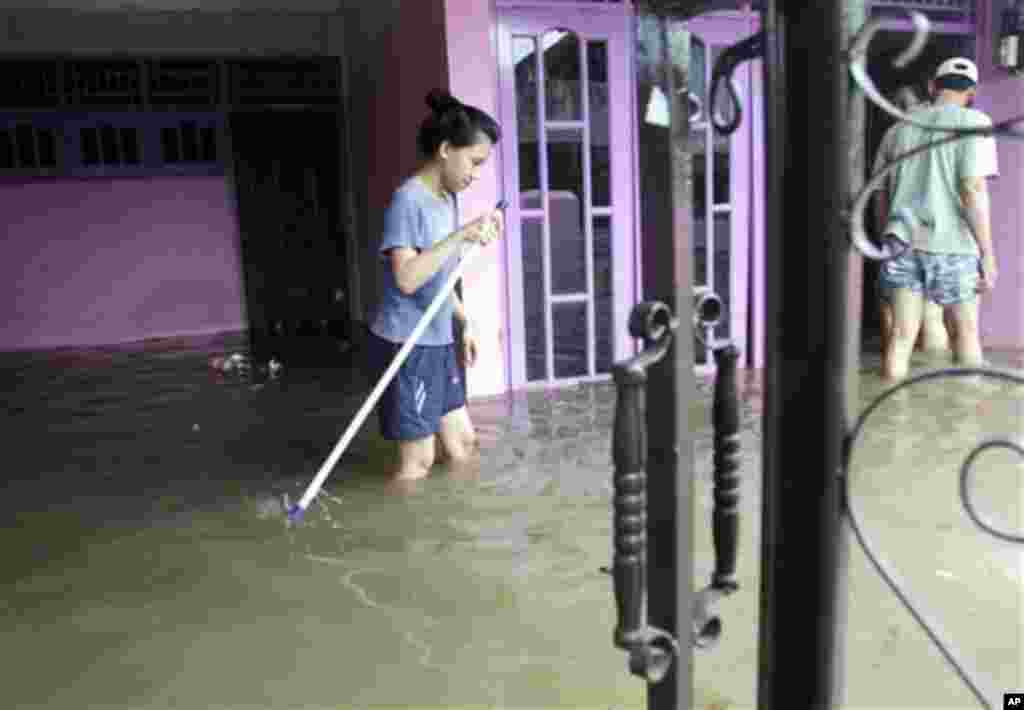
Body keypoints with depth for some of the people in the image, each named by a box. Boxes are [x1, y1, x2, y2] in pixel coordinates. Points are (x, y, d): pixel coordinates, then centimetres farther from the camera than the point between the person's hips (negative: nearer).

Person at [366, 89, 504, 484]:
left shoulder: (446, 199, 10)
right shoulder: (408, 199, -18)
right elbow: (406, 278, -30)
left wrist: (465, 322, 16)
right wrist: (461, 235, -31)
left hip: (437, 342, 9)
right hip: (405, 346, -9)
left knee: (463, 442, 16)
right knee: (419, 459, 1)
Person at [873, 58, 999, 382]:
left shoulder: (898, 129, 13)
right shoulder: (974, 123, -2)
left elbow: (881, 195, 15)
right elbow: (973, 189, -14)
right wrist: (988, 253, -10)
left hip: (902, 243, 4)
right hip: (952, 246, -3)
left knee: (902, 335, 4)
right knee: (965, 333, 13)